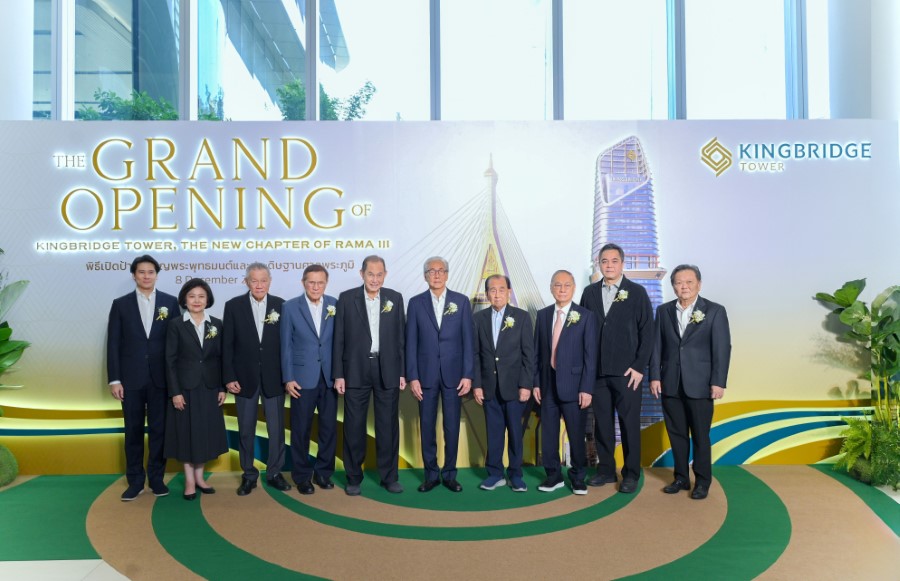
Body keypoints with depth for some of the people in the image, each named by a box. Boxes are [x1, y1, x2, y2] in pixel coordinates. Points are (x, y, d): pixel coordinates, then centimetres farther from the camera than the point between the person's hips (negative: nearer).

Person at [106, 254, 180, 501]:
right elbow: (113, 344, 2)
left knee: (159, 429, 7)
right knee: (133, 430, 8)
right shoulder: (121, 304, 4)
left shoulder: (170, 302, 4)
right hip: (131, 379, 0)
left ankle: (157, 478, 19)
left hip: (161, 378, 0)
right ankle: (135, 481, 19)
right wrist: (114, 379, -4)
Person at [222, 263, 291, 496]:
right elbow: (227, 345, -1)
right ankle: (248, 475, 23)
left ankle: (274, 473, 21)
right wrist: (229, 377, -5)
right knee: (246, 430, 9)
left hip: (274, 378, 0)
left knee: (276, 428, 6)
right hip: (245, 378, 0)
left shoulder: (280, 305, -1)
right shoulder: (233, 306, -1)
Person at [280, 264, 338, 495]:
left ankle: (323, 472, 24)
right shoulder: (290, 307, -2)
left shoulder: (334, 305, 2)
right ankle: (302, 476, 21)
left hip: (329, 377, 2)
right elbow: (286, 345, -2)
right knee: (301, 429, 6)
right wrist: (288, 378, -6)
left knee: (329, 426, 8)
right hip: (303, 377, -2)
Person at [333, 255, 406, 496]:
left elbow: (401, 337, 5)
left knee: (388, 425, 8)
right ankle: (354, 477, 20)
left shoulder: (395, 298, 4)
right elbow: (339, 339, 0)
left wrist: (402, 372, 2)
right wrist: (338, 374, -4)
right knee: (354, 426, 6)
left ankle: (389, 476, 21)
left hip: (388, 370, 1)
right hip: (355, 370, -1)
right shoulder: (346, 298, 0)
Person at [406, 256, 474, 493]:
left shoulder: (461, 301, 3)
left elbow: (468, 340, 1)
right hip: (425, 374, 0)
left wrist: (468, 375, -5)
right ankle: (431, 474, 20)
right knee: (427, 426, 7)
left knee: (452, 427, 6)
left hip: (453, 374, 0)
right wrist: (412, 377, -4)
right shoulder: (416, 303, 3)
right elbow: (411, 343, 2)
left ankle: (450, 474, 20)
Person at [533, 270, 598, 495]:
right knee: (548, 433, 9)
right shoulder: (543, 315, 8)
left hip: (573, 385, -3)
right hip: (547, 385, 3)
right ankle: (553, 475, 25)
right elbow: (537, 352, 9)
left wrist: (586, 388, -10)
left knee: (576, 434, 5)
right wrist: (536, 382, 3)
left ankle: (577, 477, 23)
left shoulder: (586, 316, -3)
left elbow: (590, 355, -6)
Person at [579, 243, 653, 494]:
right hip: (597, 371, 3)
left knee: (629, 424, 4)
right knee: (602, 423, 9)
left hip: (626, 372, -3)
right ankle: (606, 470, 22)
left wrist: (639, 367, -8)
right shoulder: (590, 292, 8)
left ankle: (631, 474, 16)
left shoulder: (637, 292, 0)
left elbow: (647, 332, -2)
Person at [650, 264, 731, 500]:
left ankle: (702, 481, 18)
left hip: (699, 384, -3)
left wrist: (718, 382, -10)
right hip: (670, 384, 3)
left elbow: (722, 348, -5)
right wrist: (655, 376, -1)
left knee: (700, 436, 5)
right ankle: (681, 478, 23)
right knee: (676, 434, 10)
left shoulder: (715, 311, -2)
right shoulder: (663, 311, 7)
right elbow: (657, 346, 6)